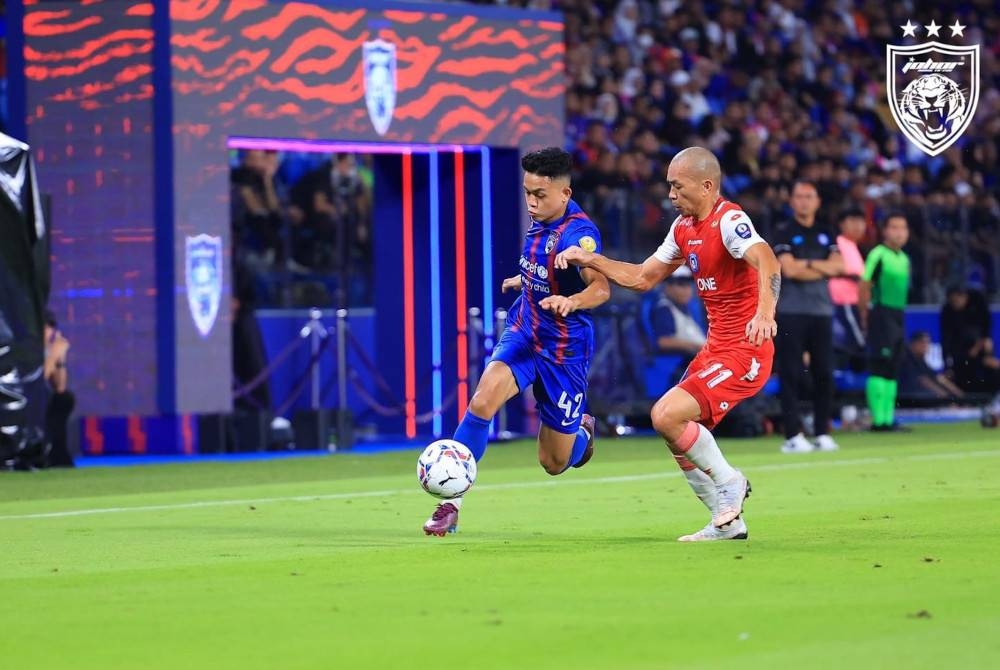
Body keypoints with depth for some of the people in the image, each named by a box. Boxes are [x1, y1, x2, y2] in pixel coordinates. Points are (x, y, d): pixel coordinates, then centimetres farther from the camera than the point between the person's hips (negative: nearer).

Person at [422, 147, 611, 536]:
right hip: (524, 332, 5)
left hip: (563, 350, -5)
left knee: (554, 463, 6)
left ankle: (582, 432, 43)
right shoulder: (541, 219, -3)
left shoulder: (577, 234, -26)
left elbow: (601, 287, -43)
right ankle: (451, 502, -18)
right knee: (483, 400, -24)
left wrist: (572, 301, -63)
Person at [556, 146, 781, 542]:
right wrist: (590, 260, 11)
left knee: (668, 416, -21)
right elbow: (644, 277, 21)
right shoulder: (684, 227, 11)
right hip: (716, 347, 10)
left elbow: (767, 262, -36)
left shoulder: (729, 221, -17)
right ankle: (728, 523, 16)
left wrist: (765, 310, -54)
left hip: (744, 352, -10)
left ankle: (728, 482, 1)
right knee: (668, 422, 8)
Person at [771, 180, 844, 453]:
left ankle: (822, 433, 8)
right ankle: (793, 435, -6)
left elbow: (837, 266, 2)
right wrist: (822, 269, -2)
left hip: (821, 311, 4)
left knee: (824, 373, 2)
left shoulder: (825, 235, 16)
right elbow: (789, 270, -11)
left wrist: (807, 264, -8)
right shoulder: (783, 234, 2)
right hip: (791, 312, -4)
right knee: (791, 374, -6)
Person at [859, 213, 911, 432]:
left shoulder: (904, 258, 16)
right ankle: (878, 419, -10)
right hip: (882, 314, -9)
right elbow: (864, 287, -12)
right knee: (879, 368, -9)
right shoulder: (878, 255, -9)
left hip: (898, 316, 9)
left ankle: (888, 419, 15)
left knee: (892, 370, 10)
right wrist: (865, 317, -12)